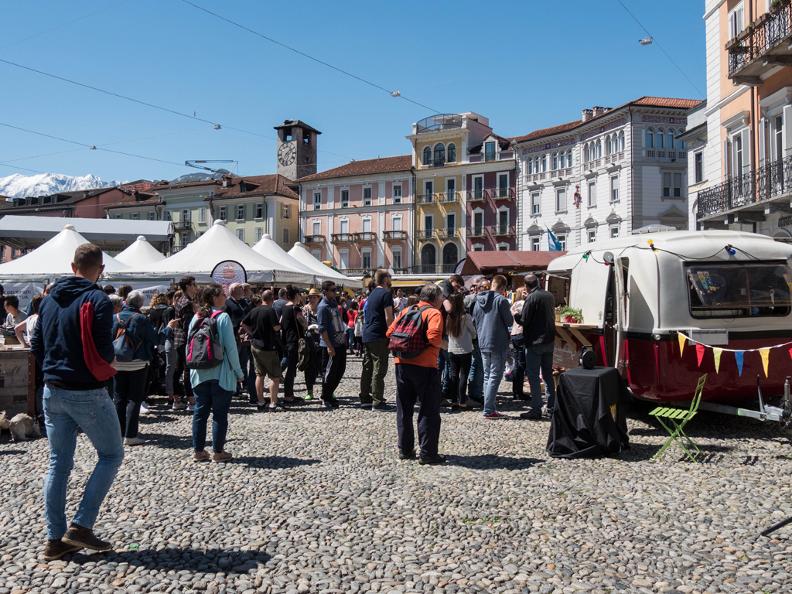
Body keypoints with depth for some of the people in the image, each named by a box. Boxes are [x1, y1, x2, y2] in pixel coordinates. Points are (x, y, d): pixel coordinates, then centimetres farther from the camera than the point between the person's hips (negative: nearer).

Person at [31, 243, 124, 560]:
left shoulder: (49, 299, 7)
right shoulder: (97, 300, -14)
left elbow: (36, 345, 10)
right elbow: (104, 352, -18)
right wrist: (107, 366, 2)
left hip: (52, 392, 7)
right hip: (87, 394, -6)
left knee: (58, 464, 13)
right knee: (111, 455, 9)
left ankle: (55, 539, 16)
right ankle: (81, 526, 3)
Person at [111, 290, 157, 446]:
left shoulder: (114, 318, -1)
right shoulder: (142, 319, -13)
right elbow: (155, 339, -8)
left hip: (117, 364, 4)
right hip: (137, 364, -4)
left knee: (119, 398, 14)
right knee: (134, 399, 1)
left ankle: (119, 432, 18)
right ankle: (130, 435, -2)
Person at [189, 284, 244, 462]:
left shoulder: (196, 318, 5)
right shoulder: (223, 317, -12)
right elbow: (231, 347, -13)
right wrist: (238, 372, -6)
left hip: (200, 374, 5)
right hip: (221, 374, -5)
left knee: (200, 411, 12)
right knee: (220, 413, 4)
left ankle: (198, 451, 17)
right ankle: (218, 451, 10)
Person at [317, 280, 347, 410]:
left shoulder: (334, 302, 12)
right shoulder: (323, 306, -15)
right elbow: (322, 329, -19)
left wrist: (344, 335, 19)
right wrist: (329, 346, -21)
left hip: (340, 342, 9)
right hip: (331, 345, -9)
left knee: (341, 369, 14)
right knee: (329, 371, -1)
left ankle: (330, 393, 27)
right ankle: (325, 398, 11)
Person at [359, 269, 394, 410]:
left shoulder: (372, 294, 17)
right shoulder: (386, 293, -10)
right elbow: (388, 317, -16)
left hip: (367, 335, 9)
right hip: (379, 336, -9)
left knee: (367, 368, 13)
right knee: (379, 369, -7)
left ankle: (365, 398, 18)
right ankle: (377, 402, -6)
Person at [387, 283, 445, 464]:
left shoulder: (406, 311, 13)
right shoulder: (434, 313, -6)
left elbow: (390, 333, 9)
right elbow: (433, 337, -21)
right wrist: (444, 344, -2)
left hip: (402, 363, 6)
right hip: (425, 366, -6)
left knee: (404, 409, 14)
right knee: (429, 411, 3)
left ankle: (405, 450, 20)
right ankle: (428, 453, 3)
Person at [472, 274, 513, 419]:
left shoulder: (478, 301, 8)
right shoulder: (501, 300, -14)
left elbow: (474, 320, 15)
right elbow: (509, 321, -9)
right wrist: (511, 315, 10)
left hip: (483, 343, 7)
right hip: (498, 343, -7)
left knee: (487, 376, 14)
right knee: (495, 377, -3)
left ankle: (489, 407, 16)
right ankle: (489, 410, -6)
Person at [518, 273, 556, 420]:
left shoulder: (531, 298, -16)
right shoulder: (549, 296, 7)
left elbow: (524, 321, -15)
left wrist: (516, 316, 3)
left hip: (535, 342, -7)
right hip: (549, 340, 7)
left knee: (533, 376, -2)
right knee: (548, 374, 15)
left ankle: (536, 409, -2)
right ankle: (551, 407, 20)